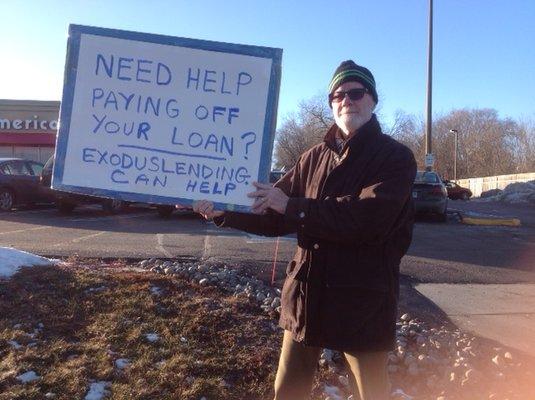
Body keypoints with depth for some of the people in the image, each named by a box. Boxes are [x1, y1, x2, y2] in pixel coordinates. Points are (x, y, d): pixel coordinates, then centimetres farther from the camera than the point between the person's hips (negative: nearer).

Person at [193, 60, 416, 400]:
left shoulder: (396, 158, -6)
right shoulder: (315, 157, 9)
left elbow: (367, 218, -23)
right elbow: (275, 216, 10)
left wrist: (293, 206, -22)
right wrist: (222, 212, -2)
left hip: (364, 300, -4)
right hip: (306, 293, 5)